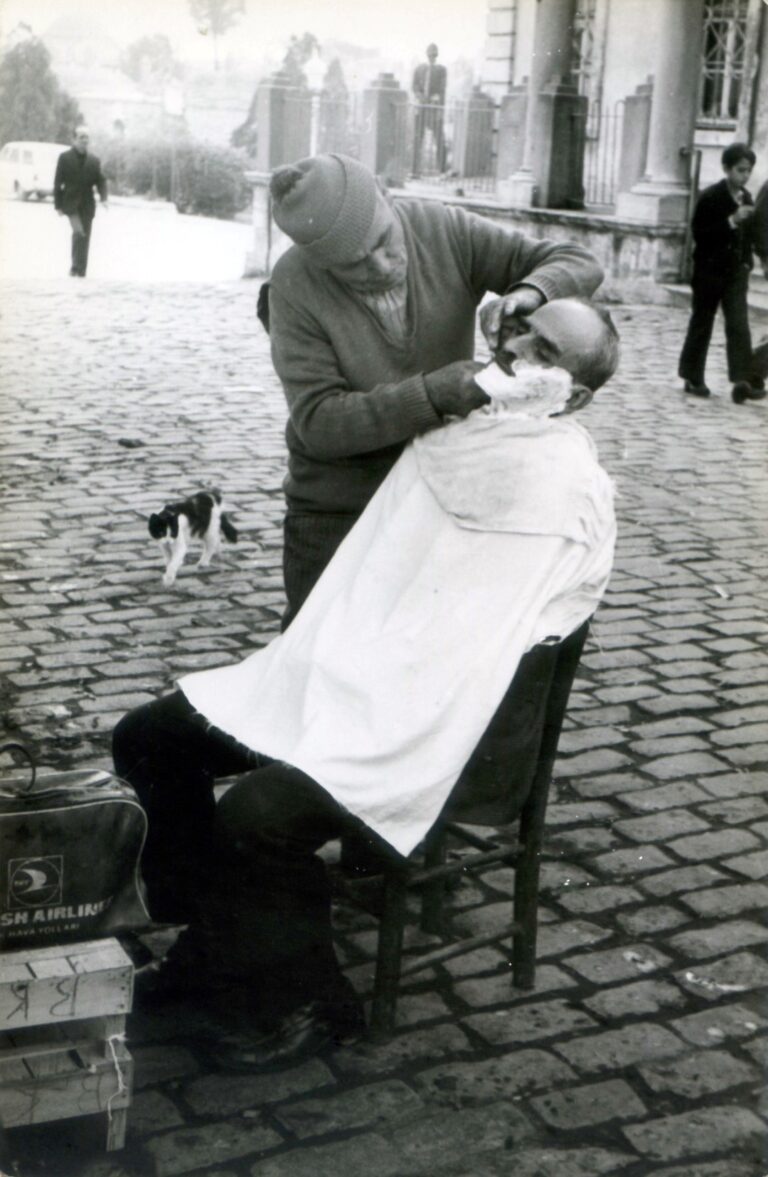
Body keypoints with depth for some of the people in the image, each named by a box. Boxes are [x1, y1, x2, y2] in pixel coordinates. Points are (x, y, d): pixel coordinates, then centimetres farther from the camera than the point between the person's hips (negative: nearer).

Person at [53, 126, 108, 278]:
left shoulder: (94, 160, 9)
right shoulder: (64, 157, 1)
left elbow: (101, 181, 8)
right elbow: (58, 182, 1)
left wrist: (103, 198, -11)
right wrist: (58, 205, -4)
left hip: (87, 204, 3)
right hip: (70, 202, -3)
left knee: (85, 238, 2)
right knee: (79, 232, -22)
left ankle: (81, 271, 8)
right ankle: (75, 266, -13)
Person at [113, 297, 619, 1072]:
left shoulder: (570, 499, -13)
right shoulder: (449, 441, 8)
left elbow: (485, 654, -17)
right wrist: (308, 671, 3)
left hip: (416, 726, -8)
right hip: (335, 677, 8)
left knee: (256, 813, -27)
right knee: (149, 739, 2)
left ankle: (302, 1002, -1)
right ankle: (213, 941, 17)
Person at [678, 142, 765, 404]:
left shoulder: (746, 197, 8)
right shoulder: (710, 197, -11)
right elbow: (700, 235, -16)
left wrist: (746, 262, 7)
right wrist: (731, 221, -24)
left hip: (736, 272, 4)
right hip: (710, 271, -4)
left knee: (739, 324, -7)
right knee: (701, 324, 7)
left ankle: (741, 381, -14)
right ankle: (692, 378, 19)